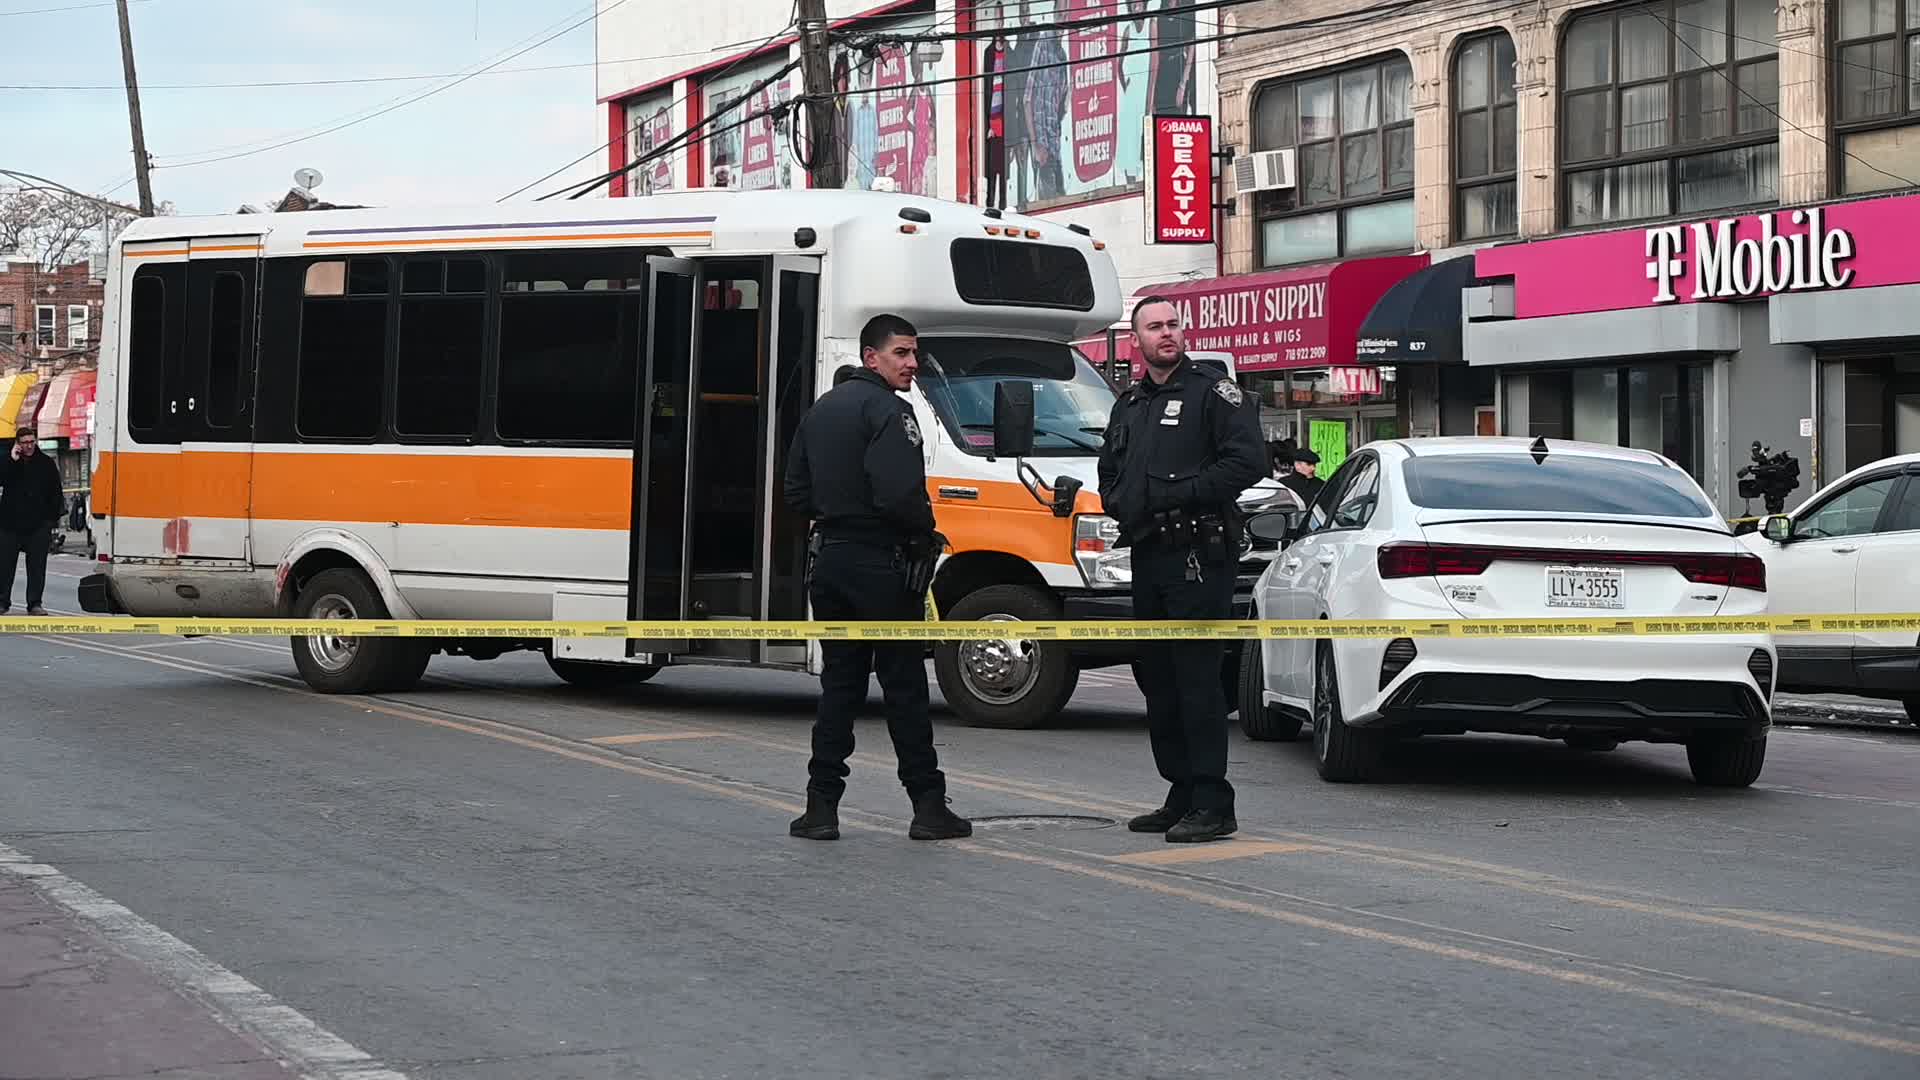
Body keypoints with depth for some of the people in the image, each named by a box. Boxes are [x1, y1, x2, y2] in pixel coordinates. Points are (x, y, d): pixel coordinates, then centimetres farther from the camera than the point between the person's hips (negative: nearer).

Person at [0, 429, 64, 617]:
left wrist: (52, 518, -1)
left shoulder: (47, 464, 5)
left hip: (38, 525, 0)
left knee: (37, 566, 1)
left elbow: (56, 494, 6)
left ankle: (35, 603, 7)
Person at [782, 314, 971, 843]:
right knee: (904, 685, -2)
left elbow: (797, 491, 17)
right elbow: (899, 493, -23)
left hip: (830, 561, 8)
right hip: (881, 564, -8)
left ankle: (822, 806, 7)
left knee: (839, 684, 11)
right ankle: (928, 807, 2)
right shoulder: (887, 410, -14)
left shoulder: (821, 409, 15)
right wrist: (926, 533, -7)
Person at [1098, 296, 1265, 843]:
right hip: (1146, 554, 8)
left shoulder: (1211, 392, -4)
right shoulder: (1128, 405, 20)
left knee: (1196, 678, -12)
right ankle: (1182, 796, 20)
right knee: (1157, 679, 12)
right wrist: (1117, 505, 10)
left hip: (1197, 556, -8)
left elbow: (1249, 460, -14)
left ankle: (1212, 804, -11)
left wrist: (1179, 494, -16)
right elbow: (1109, 470, 32)